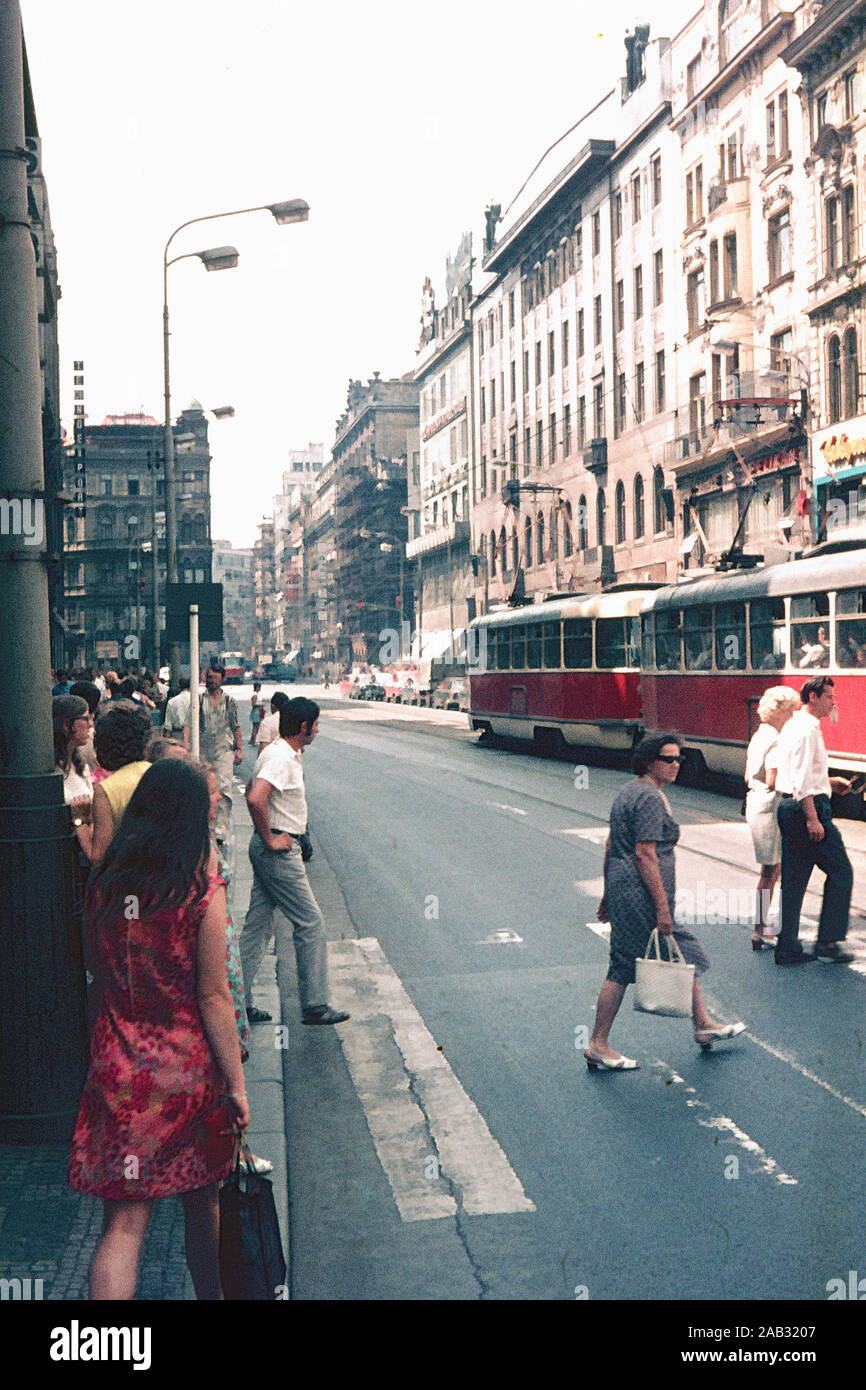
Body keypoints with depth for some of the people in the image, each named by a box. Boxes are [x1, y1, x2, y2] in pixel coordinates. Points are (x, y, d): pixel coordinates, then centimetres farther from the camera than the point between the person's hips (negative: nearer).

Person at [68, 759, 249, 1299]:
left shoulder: (105, 882, -3)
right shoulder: (202, 889, -15)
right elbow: (213, 998, -13)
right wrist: (236, 1084, -4)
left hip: (120, 1066, 3)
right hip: (189, 1069, -2)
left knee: (125, 1219, 5)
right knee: (202, 1203, 20)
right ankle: (212, 1294, 39)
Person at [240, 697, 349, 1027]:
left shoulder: (274, 751, 13)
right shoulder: (283, 758, -19)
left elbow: (250, 791, 27)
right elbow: (256, 798, -33)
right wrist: (270, 838, -21)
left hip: (267, 850, 10)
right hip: (280, 851, -10)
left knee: (256, 925, 12)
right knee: (311, 924, -2)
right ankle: (315, 1006, 5)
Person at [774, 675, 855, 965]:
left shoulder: (793, 726, 17)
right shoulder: (807, 729, -15)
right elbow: (802, 780, -22)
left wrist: (828, 781, 19)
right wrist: (812, 819, -23)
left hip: (788, 808, 10)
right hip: (807, 807, -10)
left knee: (793, 879, 10)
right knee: (840, 871, 0)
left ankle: (787, 949, 12)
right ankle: (828, 941, 3)